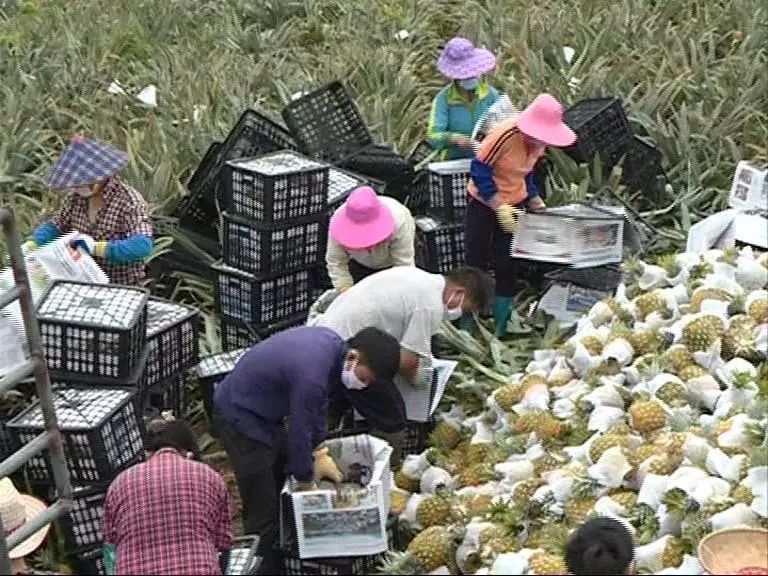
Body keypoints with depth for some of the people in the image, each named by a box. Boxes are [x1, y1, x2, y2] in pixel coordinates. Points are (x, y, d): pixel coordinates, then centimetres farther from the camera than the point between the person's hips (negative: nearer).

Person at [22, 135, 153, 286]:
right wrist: (30, 245, -4)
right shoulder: (76, 196, 3)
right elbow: (55, 226, 14)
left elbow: (143, 246, -28)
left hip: (121, 289, -6)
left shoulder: (130, 202, -17)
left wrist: (97, 248, -38)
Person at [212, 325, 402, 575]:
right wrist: (305, 482, -7)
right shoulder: (311, 374, -35)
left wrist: (319, 452, 10)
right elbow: (299, 432, -23)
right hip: (240, 418, -10)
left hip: (265, 413, 10)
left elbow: (319, 400, 8)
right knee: (264, 513, -8)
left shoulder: (334, 342, -7)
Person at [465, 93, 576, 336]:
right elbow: (479, 171, -23)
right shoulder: (505, 135, -27)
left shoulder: (538, 142, -5)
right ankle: (466, 326, 11)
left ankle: (502, 328, 11)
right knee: (476, 264, 1)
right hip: (484, 204, -5)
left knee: (506, 266, 5)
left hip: (513, 206, 5)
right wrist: (499, 206, -26)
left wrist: (535, 201, 0)